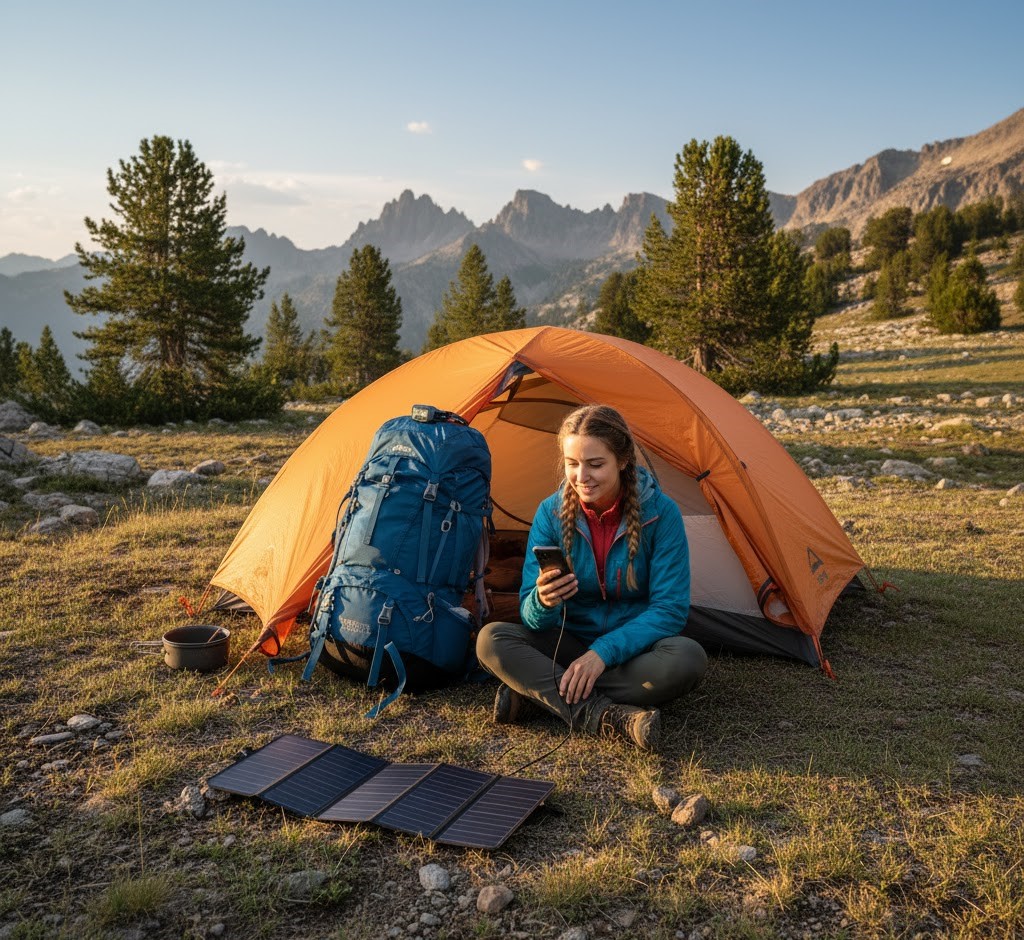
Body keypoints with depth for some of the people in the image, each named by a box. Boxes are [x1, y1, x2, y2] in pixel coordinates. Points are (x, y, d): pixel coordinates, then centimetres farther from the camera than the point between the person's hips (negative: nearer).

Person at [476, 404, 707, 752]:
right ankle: (611, 718, -34)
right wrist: (543, 602, -36)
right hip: (568, 645, 1)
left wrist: (605, 652, -27)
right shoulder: (551, 512, -10)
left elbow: (670, 609, -15)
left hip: (634, 651, -1)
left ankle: (536, 694, -24)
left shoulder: (660, 513, -15)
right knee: (490, 640, -24)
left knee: (687, 658, -34)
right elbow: (531, 618, -11)